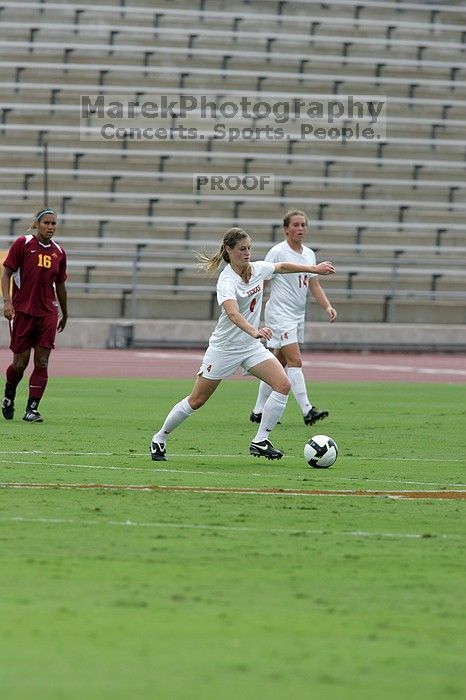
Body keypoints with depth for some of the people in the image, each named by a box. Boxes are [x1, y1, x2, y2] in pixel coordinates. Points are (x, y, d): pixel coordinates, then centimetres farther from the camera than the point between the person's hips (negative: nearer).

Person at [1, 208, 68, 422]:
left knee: (42, 362, -6)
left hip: (47, 313, 3)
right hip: (22, 311, -3)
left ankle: (32, 409, -4)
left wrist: (65, 314, 25)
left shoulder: (58, 252, 8)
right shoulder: (22, 244, -3)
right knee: (20, 363, 1)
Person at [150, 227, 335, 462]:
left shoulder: (257, 269, -3)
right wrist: (254, 331, -60)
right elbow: (233, 314, -44)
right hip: (224, 347, -6)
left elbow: (281, 267, 20)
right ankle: (159, 439, 22)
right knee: (196, 400, 2)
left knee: (283, 384, -15)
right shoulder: (226, 282, -25)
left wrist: (315, 269, 26)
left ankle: (260, 442, -8)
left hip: (252, 346, 6)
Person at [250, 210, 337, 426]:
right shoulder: (277, 252, -10)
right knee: (295, 361, -16)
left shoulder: (309, 254, 12)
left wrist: (327, 306, -1)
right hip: (280, 314, -8)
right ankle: (307, 410, -21)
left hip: (298, 315, 8)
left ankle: (258, 412, 19)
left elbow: (314, 285, 14)